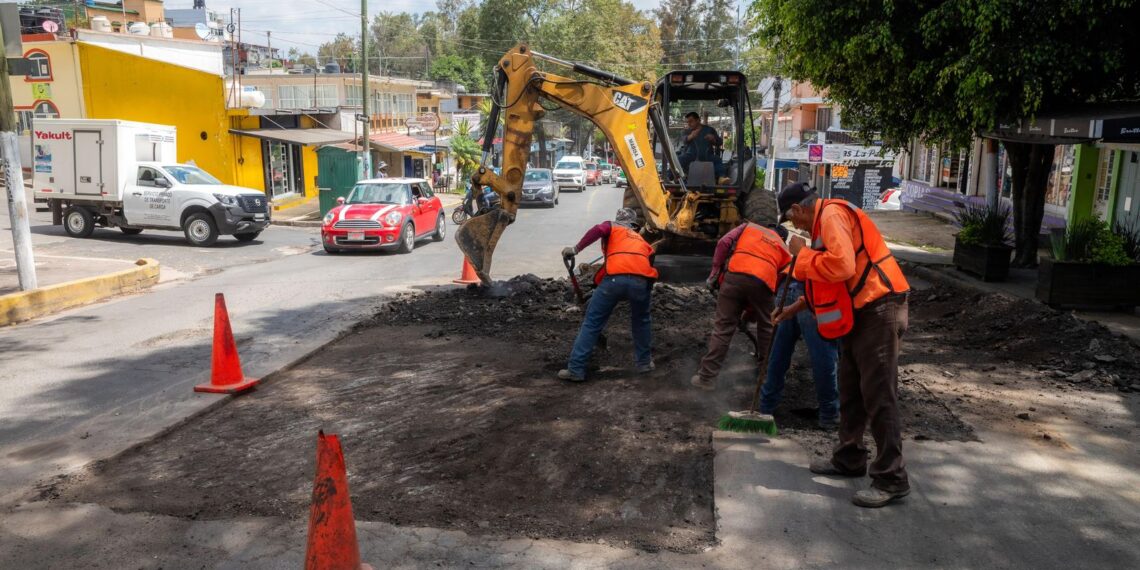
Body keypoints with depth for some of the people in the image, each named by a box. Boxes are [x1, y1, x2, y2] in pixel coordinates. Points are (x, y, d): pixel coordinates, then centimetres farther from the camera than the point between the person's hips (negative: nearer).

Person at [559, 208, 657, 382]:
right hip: (642, 280, 3)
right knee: (641, 321, 31)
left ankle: (576, 369, 7)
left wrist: (576, 249, 4)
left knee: (592, 323, 7)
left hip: (616, 278, -3)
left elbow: (598, 230, 1)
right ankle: (644, 362, 36)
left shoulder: (612, 227, 26)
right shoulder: (641, 239, 37)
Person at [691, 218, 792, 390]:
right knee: (766, 328, 22)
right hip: (763, 282, 1)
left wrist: (714, 273, 13)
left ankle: (707, 377, 4)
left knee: (723, 327, 3)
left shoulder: (748, 226, 28)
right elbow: (781, 280, 24)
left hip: (735, 276, -1)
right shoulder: (783, 248, 30)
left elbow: (724, 243, 10)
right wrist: (751, 309, 29)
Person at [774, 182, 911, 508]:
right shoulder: (824, 221, 19)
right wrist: (796, 308, 33)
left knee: (879, 396, -7)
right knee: (851, 392, 17)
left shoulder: (832, 215, -14)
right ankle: (849, 460, 29)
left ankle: (891, 480, -1)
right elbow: (827, 280, 29)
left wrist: (802, 253, -13)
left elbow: (841, 266, -28)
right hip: (859, 311, 11)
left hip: (878, 310, -11)